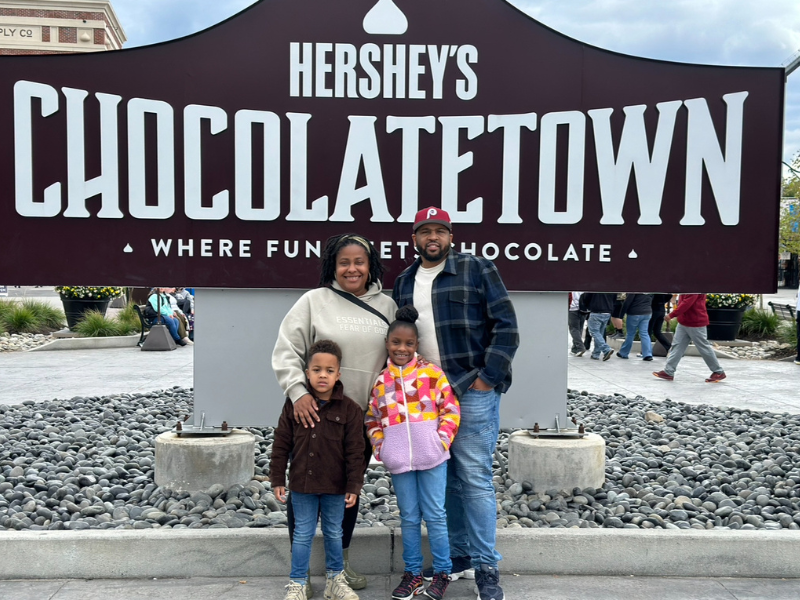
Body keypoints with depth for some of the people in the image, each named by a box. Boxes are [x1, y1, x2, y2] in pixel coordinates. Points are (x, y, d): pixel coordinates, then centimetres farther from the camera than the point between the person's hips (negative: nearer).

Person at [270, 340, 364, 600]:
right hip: (302, 484, 0)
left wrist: (354, 486, -7)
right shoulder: (294, 404, -6)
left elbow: (355, 451, -6)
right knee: (302, 535, 11)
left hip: (335, 486, 0)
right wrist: (277, 479, -1)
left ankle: (335, 579, 35)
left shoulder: (349, 409, -9)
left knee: (334, 534, 17)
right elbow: (281, 444, -1)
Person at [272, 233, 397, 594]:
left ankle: (341, 561, 36)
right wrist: (298, 392, -20)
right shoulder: (314, 301, -5)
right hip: (315, 413, -3)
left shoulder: (386, 306, 5)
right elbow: (286, 352, -9)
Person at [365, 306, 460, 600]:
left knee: (435, 515, 6)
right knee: (409, 517, 13)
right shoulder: (380, 380, 6)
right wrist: (380, 446, 2)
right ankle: (412, 572, 26)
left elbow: (451, 409, -2)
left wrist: (442, 440, -9)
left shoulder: (432, 372, -2)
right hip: (399, 460, 3)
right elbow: (372, 419, 13)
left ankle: (442, 572, 21)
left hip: (431, 457, -2)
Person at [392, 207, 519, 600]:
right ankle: (458, 557, 25)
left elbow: (506, 326, -6)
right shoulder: (403, 283, 14)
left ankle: (486, 568, 9)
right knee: (443, 480, 11)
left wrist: (486, 378, -12)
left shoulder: (477, 269, -3)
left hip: (472, 392, -5)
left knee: (474, 479, -3)